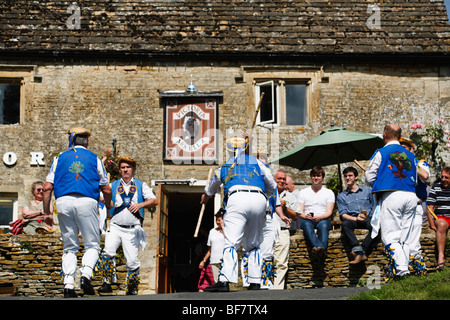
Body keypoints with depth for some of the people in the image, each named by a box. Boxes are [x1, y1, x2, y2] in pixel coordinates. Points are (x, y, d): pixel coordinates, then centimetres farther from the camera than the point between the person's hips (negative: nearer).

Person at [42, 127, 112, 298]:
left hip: (63, 202, 2)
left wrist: (46, 212, 13)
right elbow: (106, 190, 14)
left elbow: (47, 188, 8)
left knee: (69, 247, 11)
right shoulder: (94, 159, 13)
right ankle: (86, 275, -17)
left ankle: (68, 285, 0)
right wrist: (109, 207, 32)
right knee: (92, 245, 8)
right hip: (86, 202, -2)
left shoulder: (59, 158, 16)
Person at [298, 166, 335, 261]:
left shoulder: (329, 192, 17)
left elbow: (329, 212, 4)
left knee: (323, 224, -38)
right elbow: (300, 212, 9)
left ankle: (318, 250, -62)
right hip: (307, 220, 0)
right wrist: (305, 216, -16)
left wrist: (320, 217, -18)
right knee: (306, 224, -37)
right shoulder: (303, 192, 20)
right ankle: (320, 248, -63)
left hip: (322, 220, 0)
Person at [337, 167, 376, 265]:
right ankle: (360, 253, -49)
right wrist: (356, 218, -13)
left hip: (368, 219, 0)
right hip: (353, 219, 0)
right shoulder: (341, 196, 19)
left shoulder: (367, 190, 20)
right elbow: (343, 214, 6)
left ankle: (360, 251, -46)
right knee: (345, 224, -36)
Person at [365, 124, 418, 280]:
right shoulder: (410, 155, 16)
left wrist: (379, 185, 22)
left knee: (390, 237, -5)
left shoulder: (381, 153, 1)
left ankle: (401, 270, -18)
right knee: (404, 237, 10)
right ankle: (404, 269, 7)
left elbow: (369, 178, 2)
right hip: (410, 196, 5)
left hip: (391, 196, -5)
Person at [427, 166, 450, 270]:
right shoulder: (435, 188, 8)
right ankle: (440, 256, -43)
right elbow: (430, 207, 4)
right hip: (440, 217, -1)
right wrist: (432, 224, -8)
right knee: (442, 225, -35)